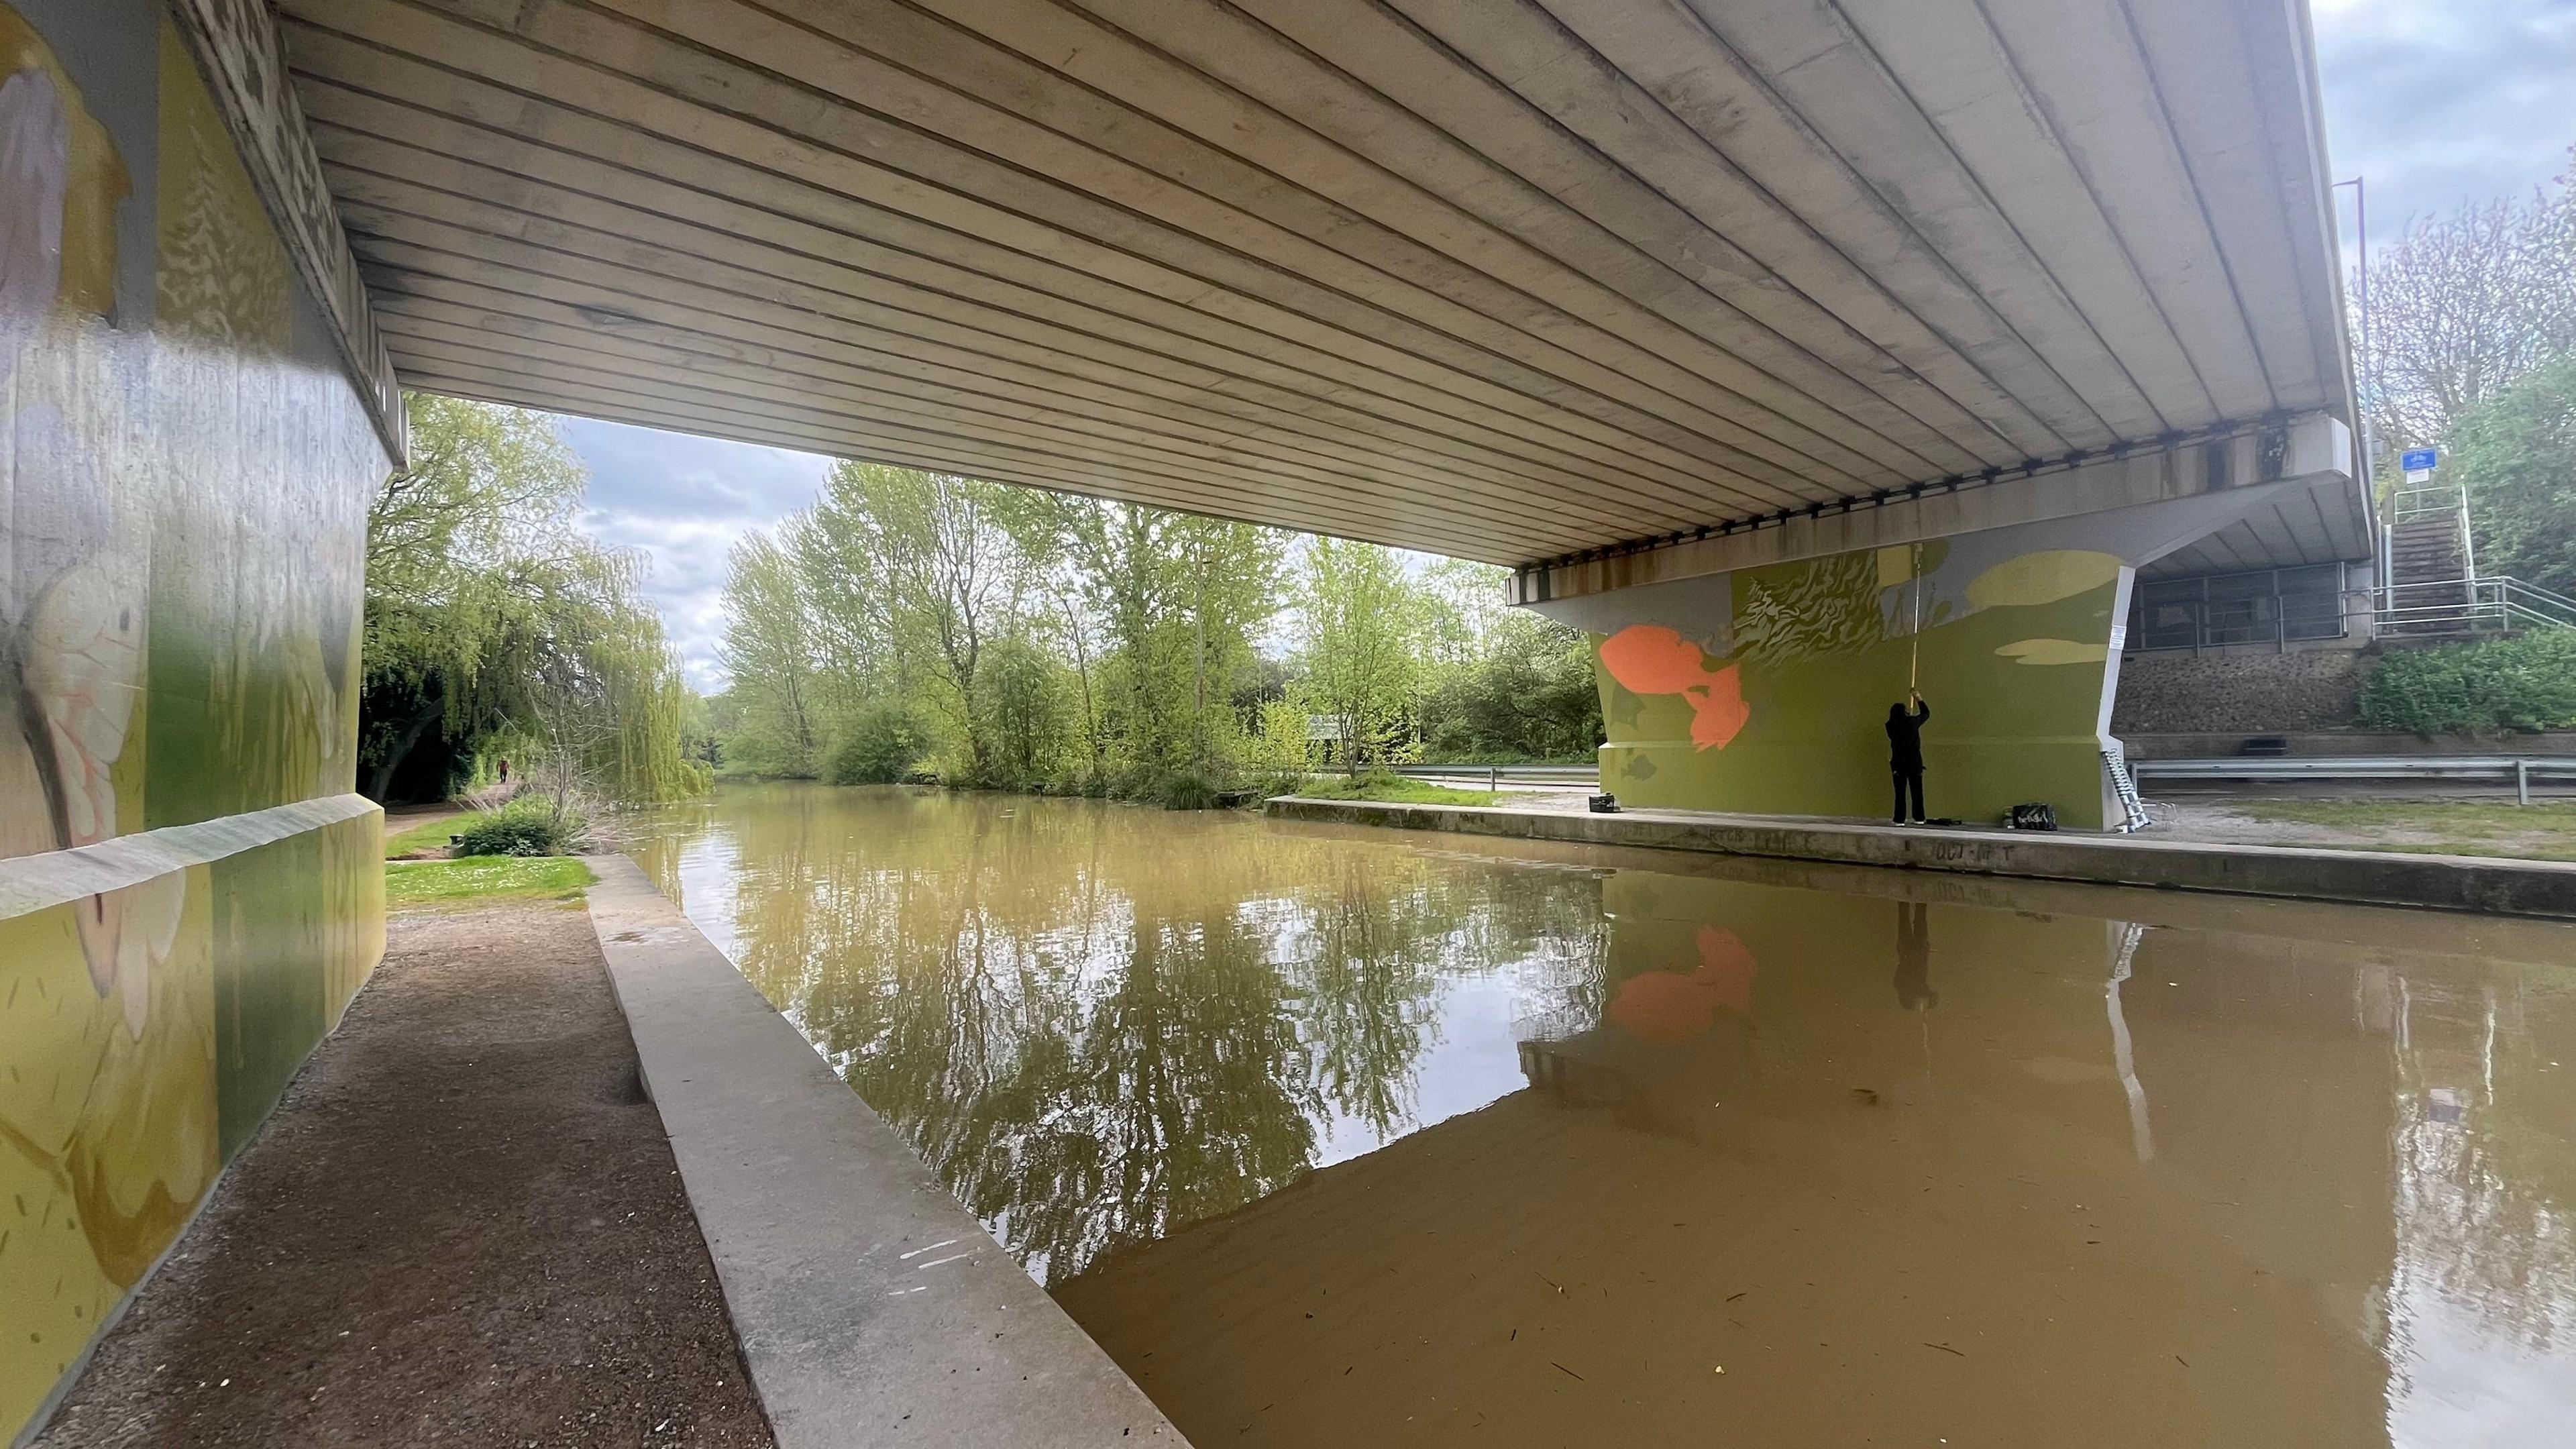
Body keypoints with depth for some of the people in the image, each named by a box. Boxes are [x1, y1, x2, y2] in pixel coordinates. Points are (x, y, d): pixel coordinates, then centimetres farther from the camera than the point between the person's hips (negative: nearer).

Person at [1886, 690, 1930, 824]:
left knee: (1900, 792, 1)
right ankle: (1919, 818, 12)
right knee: (1917, 791, 9)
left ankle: (1900, 819, -2)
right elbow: (1926, 713, 17)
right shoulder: (1912, 722, -3)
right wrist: (1919, 698, 25)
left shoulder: (1891, 726, -3)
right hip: (1915, 761, 0)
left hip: (1898, 763, 0)